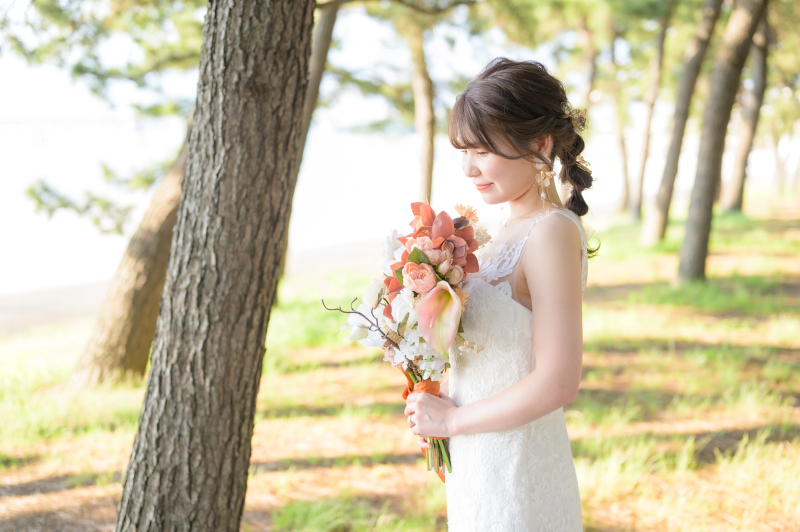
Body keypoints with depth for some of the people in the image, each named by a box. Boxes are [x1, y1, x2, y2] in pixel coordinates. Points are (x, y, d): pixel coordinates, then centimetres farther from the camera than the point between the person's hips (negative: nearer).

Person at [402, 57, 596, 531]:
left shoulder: (553, 233, -20)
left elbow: (558, 383, -25)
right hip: (482, 468, 8)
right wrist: (443, 401, 3)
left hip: (515, 482, -8)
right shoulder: (516, 228, 6)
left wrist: (453, 419, -14)